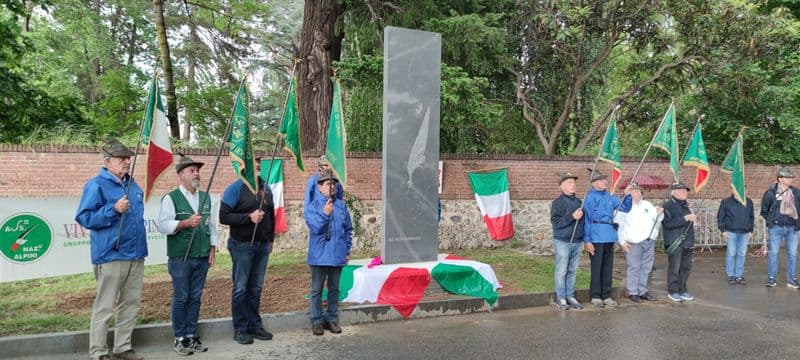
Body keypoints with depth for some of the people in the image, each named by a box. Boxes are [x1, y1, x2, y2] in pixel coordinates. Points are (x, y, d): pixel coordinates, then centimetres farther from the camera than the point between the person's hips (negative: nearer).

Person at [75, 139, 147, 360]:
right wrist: (113, 209, -23)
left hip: (136, 254, 7)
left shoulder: (132, 184, 14)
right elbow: (84, 217, -12)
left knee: (131, 304, 12)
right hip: (111, 256, -7)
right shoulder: (96, 185, -8)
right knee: (105, 306, -1)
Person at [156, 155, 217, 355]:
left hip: (202, 257, 5)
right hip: (180, 258, -5)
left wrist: (212, 250, 9)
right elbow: (162, 225, -14)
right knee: (181, 298, 4)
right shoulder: (171, 198, -4)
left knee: (195, 297, 10)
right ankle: (179, 339, 14)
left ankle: (191, 335, 20)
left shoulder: (205, 197, 12)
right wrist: (186, 223, -26)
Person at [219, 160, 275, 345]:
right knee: (241, 288, 2)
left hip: (262, 246, 5)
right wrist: (249, 217, -20)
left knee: (256, 288, 11)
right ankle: (240, 329, 11)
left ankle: (255, 325, 20)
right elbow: (224, 216, -12)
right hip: (242, 245, -5)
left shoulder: (266, 189, 12)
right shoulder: (235, 188, -6)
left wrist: (270, 239, 18)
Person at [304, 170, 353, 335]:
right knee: (317, 290, 7)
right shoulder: (312, 206, -4)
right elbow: (315, 228, -13)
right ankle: (317, 321, 19)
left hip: (337, 255, 3)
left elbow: (348, 229, 10)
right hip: (319, 256, -3)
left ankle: (332, 319, 25)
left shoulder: (341, 205, 5)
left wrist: (347, 250, 9)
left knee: (334, 289, 13)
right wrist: (325, 214, -25)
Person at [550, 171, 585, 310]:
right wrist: (572, 217, -22)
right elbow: (555, 222, -16)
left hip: (577, 242, 6)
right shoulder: (558, 202, -9)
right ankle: (560, 298, 8)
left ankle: (570, 296, 20)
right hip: (563, 242, -6)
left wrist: (585, 239, 16)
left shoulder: (578, 201, 12)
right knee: (561, 271, 0)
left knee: (572, 271, 11)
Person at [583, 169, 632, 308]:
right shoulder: (590, 197, -5)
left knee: (608, 267, 11)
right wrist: (587, 240, -12)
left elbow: (625, 208, 20)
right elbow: (586, 219, -8)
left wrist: (627, 196, 1)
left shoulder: (610, 197, 14)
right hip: (597, 237, -7)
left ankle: (606, 296, 19)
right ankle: (595, 296, 11)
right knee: (596, 267, 0)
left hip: (610, 236, 7)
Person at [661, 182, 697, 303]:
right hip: (675, 243, -8)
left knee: (686, 267, 11)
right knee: (674, 268, -2)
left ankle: (682, 290, 22)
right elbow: (668, 223, -23)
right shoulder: (667, 205, -10)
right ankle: (673, 291, 9)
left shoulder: (684, 205, 16)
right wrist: (685, 218, -23)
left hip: (687, 243, 8)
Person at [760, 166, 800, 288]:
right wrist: (771, 220, 6)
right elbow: (764, 210, 7)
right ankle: (771, 279, 8)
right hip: (776, 228, -3)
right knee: (773, 253, 1)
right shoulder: (770, 193, -4)